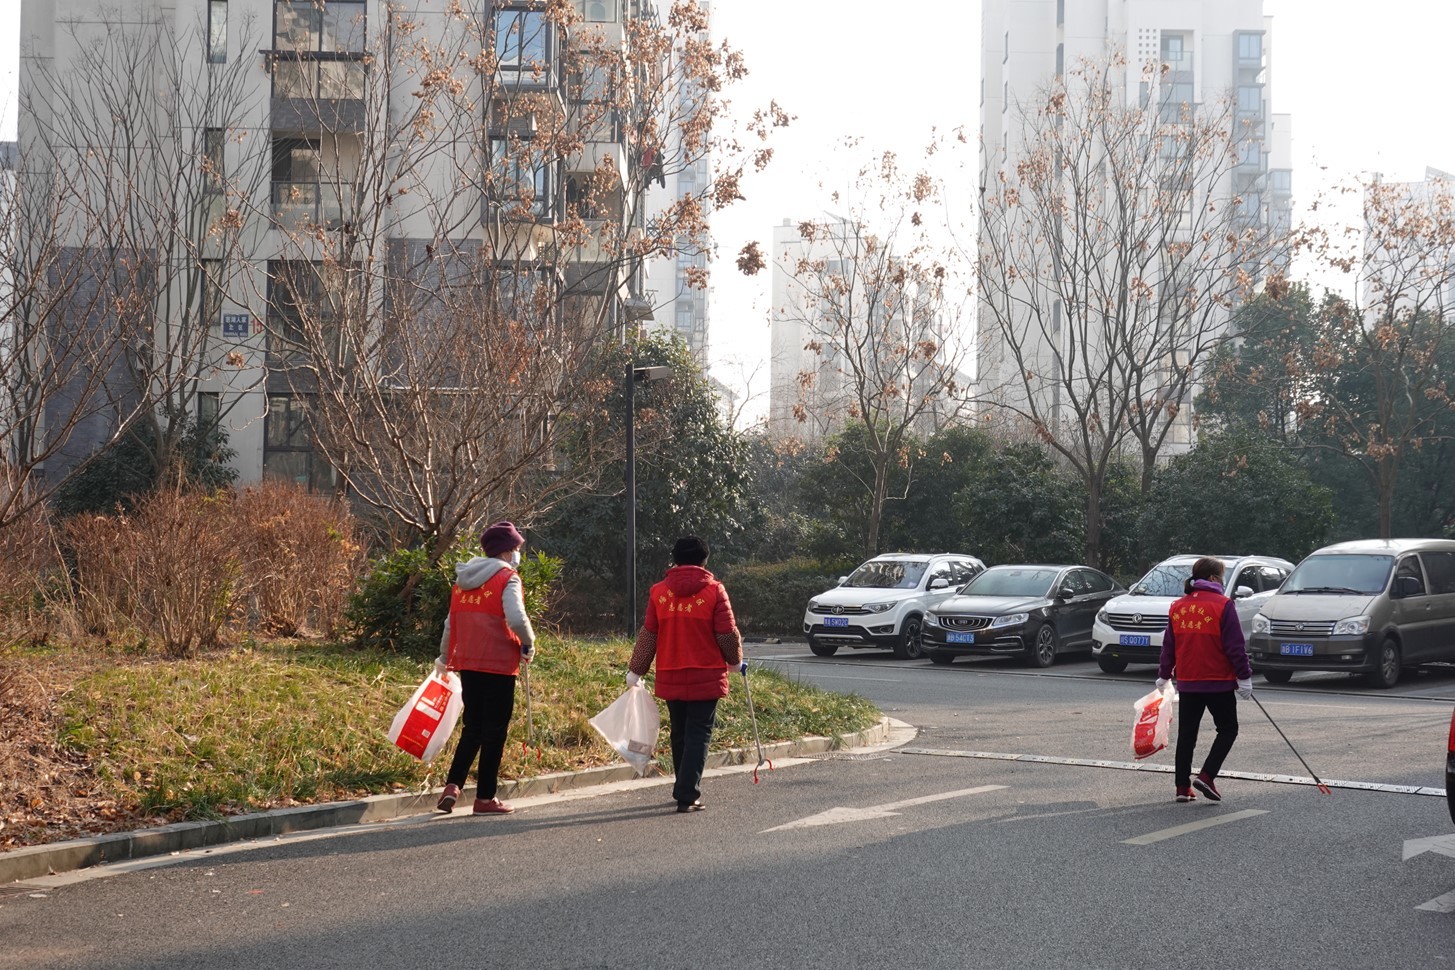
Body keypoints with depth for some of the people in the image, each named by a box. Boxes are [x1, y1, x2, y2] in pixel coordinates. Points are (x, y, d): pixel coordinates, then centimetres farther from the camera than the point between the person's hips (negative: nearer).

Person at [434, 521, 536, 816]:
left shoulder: (463, 581, 13)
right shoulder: (507, 578, -8)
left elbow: (451, 623, 20)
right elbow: (516, 619, -22)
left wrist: (444, 658, 33)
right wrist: (529, 645, -3)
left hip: (467, 663, 6)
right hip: (499, 664, -6)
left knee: (472, 728, 16)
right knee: (494, 731, 2)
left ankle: (452, 786, 2)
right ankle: (485, 798, 5)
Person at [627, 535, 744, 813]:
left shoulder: (659, 592, 1)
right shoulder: (713, 591, -6)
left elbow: (647, 636, 4)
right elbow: (728, 634, -4)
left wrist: (635, 671, 12)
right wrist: (735, 662, 14)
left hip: (670, 677, 3)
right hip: (706, 677, -3)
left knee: (679, 735, 15)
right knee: (698, 735, -1)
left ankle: (686, 790, 25)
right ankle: (688, 795, -9)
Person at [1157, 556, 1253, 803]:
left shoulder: (1178, 607, 6)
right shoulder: (1222, 605, -11)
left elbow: (1169, 645, 13)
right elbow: (1235, 646, -12)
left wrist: (1164, 675, 24)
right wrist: (1244, 677, -7)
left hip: (1187, 683, 5)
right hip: (1219, 681, -5)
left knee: (1186, 734, 12)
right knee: (1227, 729, 9)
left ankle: (1183, 786, 11)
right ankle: (1206, 775, -7)